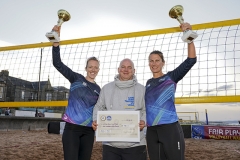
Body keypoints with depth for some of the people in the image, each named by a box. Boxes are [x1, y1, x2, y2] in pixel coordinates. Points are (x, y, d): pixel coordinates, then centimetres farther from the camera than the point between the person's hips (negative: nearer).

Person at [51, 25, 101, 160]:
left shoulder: (98, 89, 10)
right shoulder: (76, 78, 1)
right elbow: (57, 63, -10)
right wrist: (56, 41, -21)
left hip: (89, 131, 4)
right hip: (72, 128, -4)